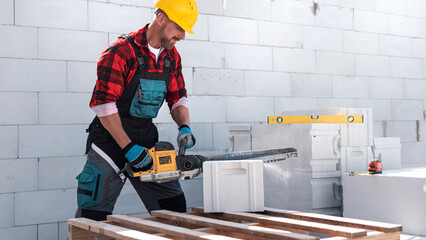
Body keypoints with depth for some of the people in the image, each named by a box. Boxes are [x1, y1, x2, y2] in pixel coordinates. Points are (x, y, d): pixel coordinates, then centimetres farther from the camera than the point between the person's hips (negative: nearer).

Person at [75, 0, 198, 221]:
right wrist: (128, 148, -23)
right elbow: (103, 104, -20)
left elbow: (177, 97, 14)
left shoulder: (172, 57, 6)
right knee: (93, 215, -3)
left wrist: (184, 127, -7)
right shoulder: (121, 51, -17)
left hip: (147, 140, 7)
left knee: (175, 207, 8)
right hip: (112, 137, -6)